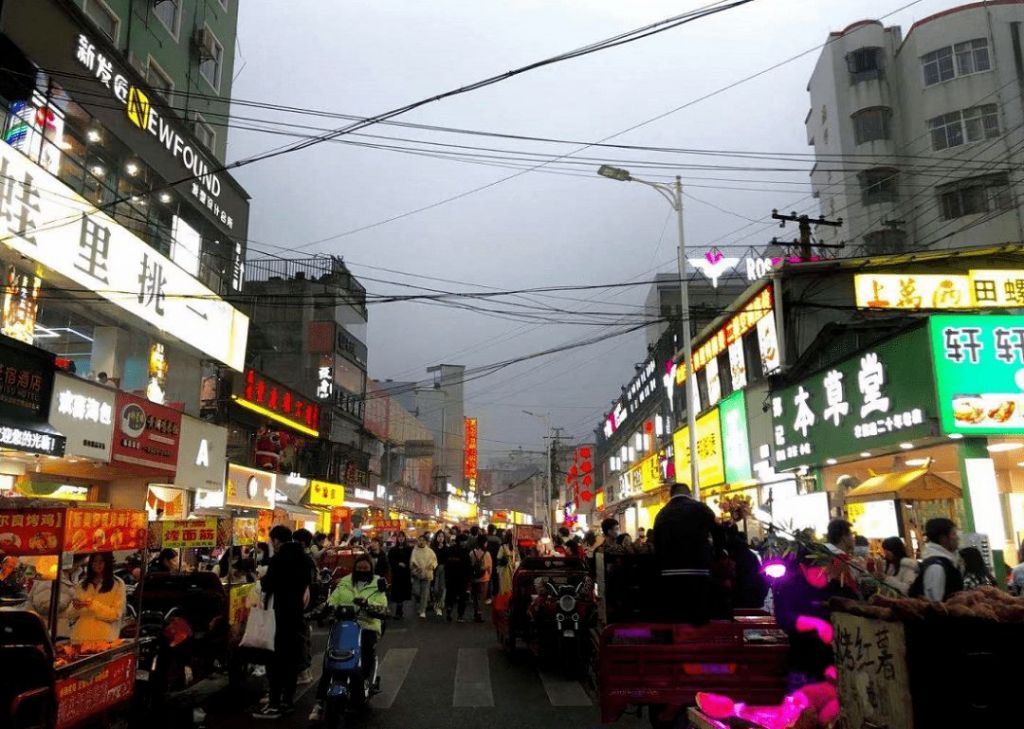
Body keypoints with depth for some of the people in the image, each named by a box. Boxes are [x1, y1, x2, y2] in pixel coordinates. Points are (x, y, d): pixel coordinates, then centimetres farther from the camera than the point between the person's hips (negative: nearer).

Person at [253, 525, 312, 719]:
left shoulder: (279, 559, -15)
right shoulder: (303, 557, 9)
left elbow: (268, 585, -12)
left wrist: (262, 580, 7)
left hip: (281, 613, -8)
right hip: (298, 611, 8)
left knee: (276, 657, -2)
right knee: (292, 656, 11)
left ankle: (275, 704, 1)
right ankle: (287, 701, 17)